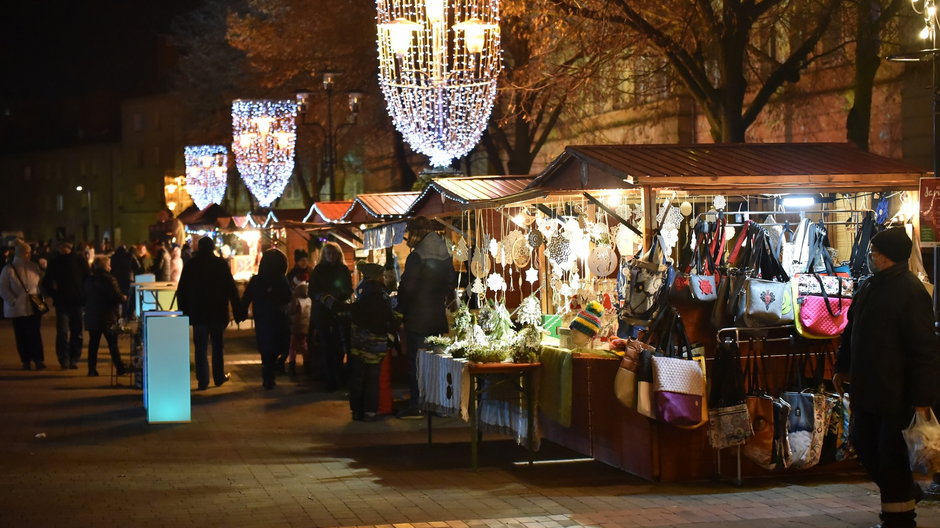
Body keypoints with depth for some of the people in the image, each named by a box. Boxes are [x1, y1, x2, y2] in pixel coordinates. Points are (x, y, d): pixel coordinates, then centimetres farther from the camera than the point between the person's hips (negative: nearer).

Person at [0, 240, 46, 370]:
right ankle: (26, 361, 12)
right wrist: (13, 301, -14)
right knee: (21, 335, 3)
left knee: (35, 334, -3)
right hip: (18, 309, -1)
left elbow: (41, 282, 11)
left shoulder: (33, 266, 5)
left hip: (34, 307, 1)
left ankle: (38, 359, 1)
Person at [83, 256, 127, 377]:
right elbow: (117, 297, -16)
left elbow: (85, 298, 10)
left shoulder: (89, 280, 5)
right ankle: (119, 368, 2)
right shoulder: (109, 279, -13)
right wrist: (124, 298, 4)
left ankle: (92, 369, 6)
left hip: (92, 317, 5)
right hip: (108, 318, -5)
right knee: (113, 344, 2)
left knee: (93, 344, 8)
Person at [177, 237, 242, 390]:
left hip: (198, 313, 0)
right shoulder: (221, 264, -4)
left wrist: (184, 312, 8)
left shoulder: (190, 265, 0)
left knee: (200, 347, 2)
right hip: (218, 312, 0)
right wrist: (237, 312, -1)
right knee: (217, 345, 17)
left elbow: (181, 291, 2)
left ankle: (203, 381, -3)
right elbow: (231, 289, -4)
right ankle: (219, 376, 20)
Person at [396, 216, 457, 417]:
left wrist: (401, 309, -3)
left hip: (417, 316, -7)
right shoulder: (445, 256, 6)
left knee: (415, 361, -1)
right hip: (438, 316, 7)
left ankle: (416, 405, -2)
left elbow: (407, 287, -15)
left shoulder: (416, 257, -16)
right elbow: (452, 283, 13)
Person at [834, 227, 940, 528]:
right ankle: (905, 492, 35)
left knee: (891, 452, -2)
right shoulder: (869, 287, 10)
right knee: (863, 442, 17)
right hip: (867, 388, 9)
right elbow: (852, 331, 23)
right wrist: (843, 368, 23)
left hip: (896, 391, -9)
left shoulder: (911, 292, -17)